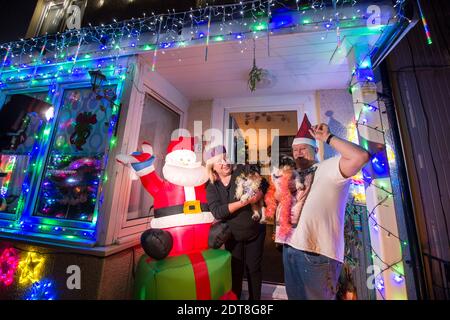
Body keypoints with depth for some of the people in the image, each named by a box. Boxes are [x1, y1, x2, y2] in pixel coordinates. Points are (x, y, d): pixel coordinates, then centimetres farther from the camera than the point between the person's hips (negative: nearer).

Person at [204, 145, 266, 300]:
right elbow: (217, 212, -23)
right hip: (232, 235, 1)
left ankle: (255, 298, 41)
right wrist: (244, 202, -31)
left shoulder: (243, 171, -14)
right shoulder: (211, 186, -10)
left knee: (254, 268, 16)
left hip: (255, 231, 0)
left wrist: (257, 197, -30)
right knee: (235, 270, 17)